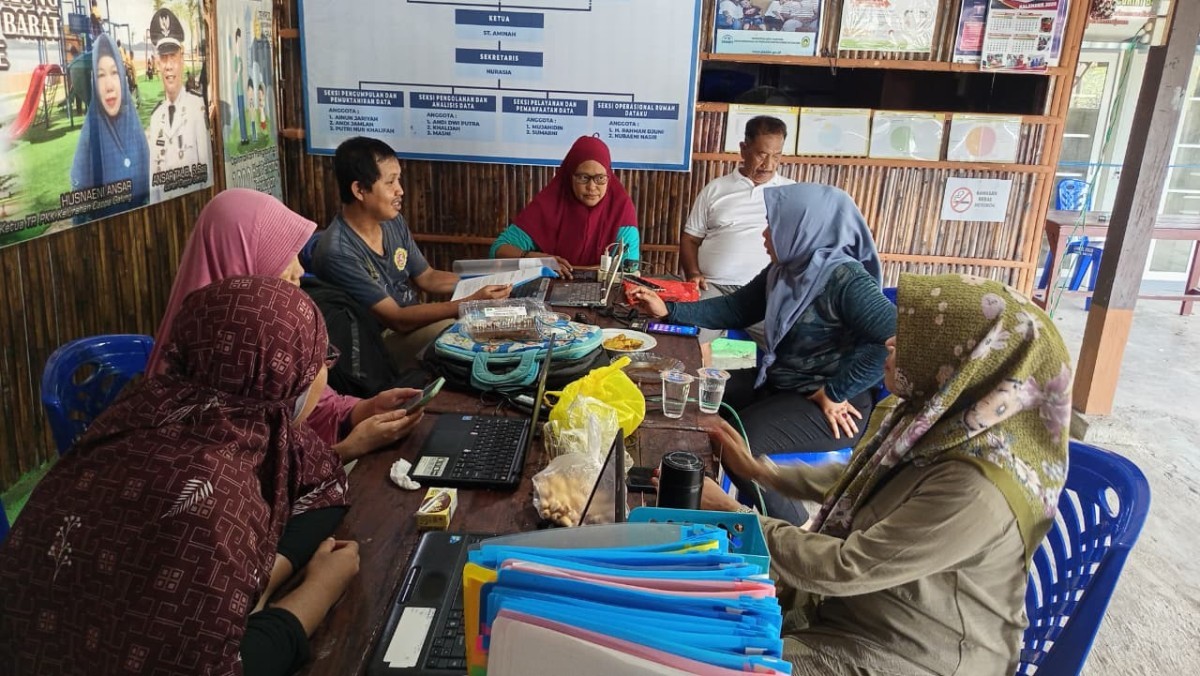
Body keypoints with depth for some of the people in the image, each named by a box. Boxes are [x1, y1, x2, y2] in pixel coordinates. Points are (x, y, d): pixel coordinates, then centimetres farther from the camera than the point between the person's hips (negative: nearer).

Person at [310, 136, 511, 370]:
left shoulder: (393, 221, 1)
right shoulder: (337, 253, -24)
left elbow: (427, 278, 11)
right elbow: (397, 319, -24)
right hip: (380, 344, -7)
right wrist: (471, 302, -27)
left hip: (414, 321, 8)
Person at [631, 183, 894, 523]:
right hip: (779, 383, 9)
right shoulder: (784, 271, 5)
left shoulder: (844, 278, -22)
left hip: (828, 405, -9)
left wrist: (835, 393, -27)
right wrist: (669, 310, 5)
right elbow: (735, 309, 14)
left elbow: (897, 337, -32)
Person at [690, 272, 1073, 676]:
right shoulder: (937, 418, -7)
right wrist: (759, 470, 7)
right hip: (863, 596, 8)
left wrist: (730, 514, -21)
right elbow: (857, 480, 11)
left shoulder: (974, 491, -34)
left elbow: (847, 568, -29)